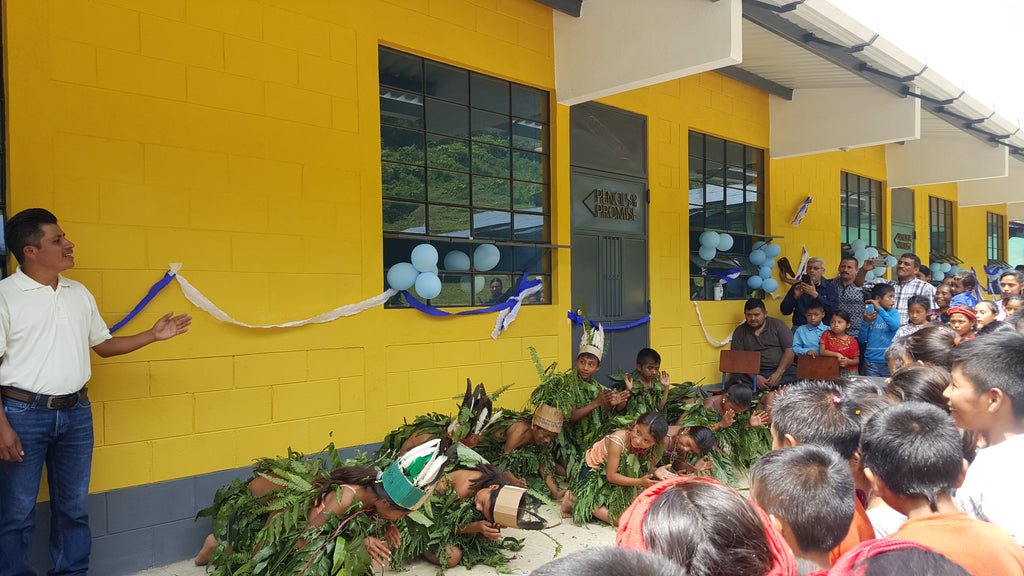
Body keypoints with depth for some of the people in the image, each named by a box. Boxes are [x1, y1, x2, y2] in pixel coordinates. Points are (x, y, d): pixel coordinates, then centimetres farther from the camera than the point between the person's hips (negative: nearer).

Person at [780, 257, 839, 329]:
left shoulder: (830, 287, 8)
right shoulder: (797, 286, 10)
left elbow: (834, 310, -9)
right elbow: (784, 312, 5)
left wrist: (815, 295, -15)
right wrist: (795, 297, -10)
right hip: (799, 327, 0)